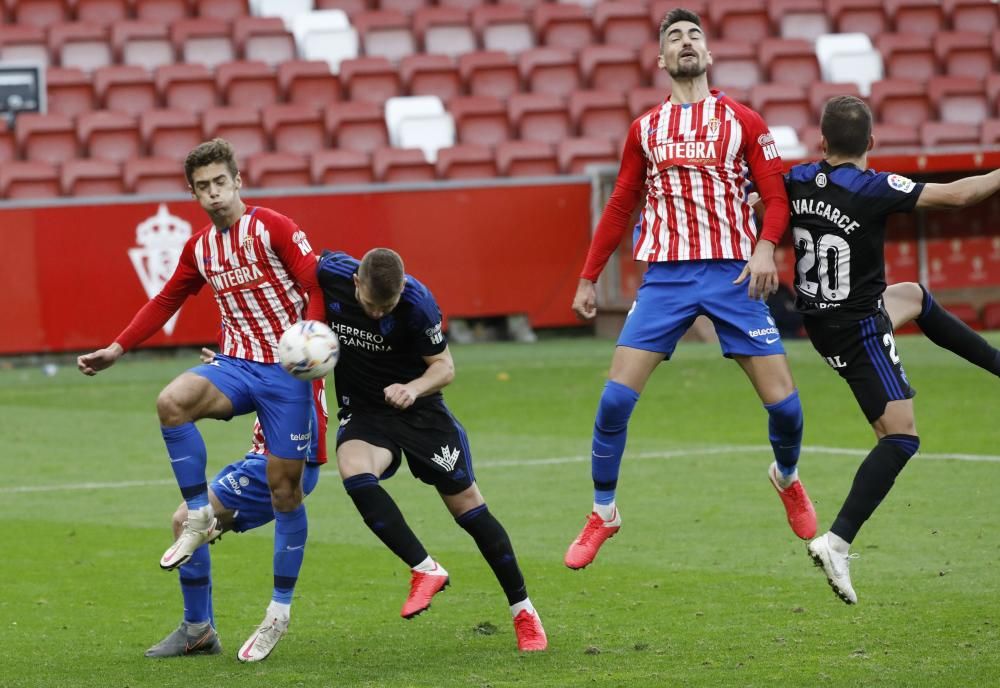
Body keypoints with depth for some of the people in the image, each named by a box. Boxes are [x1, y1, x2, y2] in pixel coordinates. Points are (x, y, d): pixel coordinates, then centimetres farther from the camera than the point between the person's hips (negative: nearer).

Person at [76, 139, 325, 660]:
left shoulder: (272, 228, -7)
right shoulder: (199, 249, 11)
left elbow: (317, 281, -10)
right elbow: (165, 302, 22)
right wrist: (116, 350, 17)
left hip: (286, 369, -4)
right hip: (235, 364, 4)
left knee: (284, 487, -2)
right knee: (172, 401, -29)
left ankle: (280, 610, 11)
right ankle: (199, 517, -14)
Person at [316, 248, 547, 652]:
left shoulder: (417, 302, -24)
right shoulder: (330, 274, -20)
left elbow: (445, 366, -12)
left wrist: (413, 388, -31)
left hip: (418, 407, -1)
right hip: (363, 410, 1)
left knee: (467, 505, 2)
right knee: (355, 475, -31)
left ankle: (522, 611, 16)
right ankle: (425, 570, -19)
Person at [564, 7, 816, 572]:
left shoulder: (742, 121, 5)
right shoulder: (646, 130, 12)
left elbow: (777, 195, 2)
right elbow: (620, 208, 19)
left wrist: (766, 247, -17)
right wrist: (588, 279, 17)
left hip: (733, 272, -1)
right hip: (665, 274, 1)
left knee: (783, 401, -4)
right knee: (616, 397, -10)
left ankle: (788, 477, 28)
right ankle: (603, 514, 7)